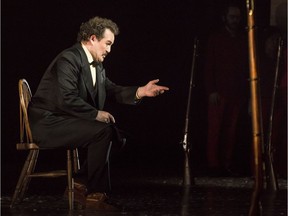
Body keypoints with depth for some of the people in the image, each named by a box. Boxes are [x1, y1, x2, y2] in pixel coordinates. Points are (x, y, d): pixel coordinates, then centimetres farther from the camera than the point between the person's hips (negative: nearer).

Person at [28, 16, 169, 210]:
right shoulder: (69, 59, -19)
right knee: (102, 131, -23)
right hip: (49, 122, -10)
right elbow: (66, 99, -28)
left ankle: (82, 183, 6)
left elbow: (112, 90, 17)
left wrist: (141, 91, 2)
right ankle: (95, 193, -14)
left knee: (115, 133, 5)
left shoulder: (97, 65, 11)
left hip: (65, 120, 10)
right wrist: (96, 114, -20)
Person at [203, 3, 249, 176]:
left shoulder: (244, 40, 13)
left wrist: (246, 91, 2)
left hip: (238, 94, 2)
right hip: (219, 93, -2)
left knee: (232, 129, 0)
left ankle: (228, 163, 4)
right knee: (215, 128, -5)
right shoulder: (216, 38, 6)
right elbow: (209, 66, 2)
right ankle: (214, 164, -4)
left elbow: (248, 66, 12)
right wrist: (211, 90, -7)